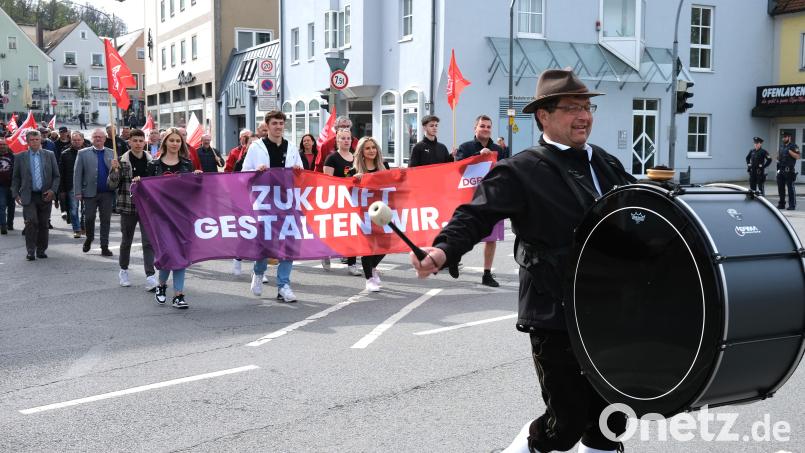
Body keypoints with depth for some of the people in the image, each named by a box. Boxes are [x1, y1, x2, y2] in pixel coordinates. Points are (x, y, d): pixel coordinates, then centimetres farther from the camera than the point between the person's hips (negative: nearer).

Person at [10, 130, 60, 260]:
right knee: (31, 222, -13)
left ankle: (41, 250, 18)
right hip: (28, 196, -1)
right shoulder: (20, 157, 5)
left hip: (45, 196, 1)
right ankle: (30, 251, -7)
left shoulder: (49, 155, 6)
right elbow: (15, 178, 9)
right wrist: (16, 194, 0)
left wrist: (53, 190, -5)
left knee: (43, 224, 6)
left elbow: (56, 176, 7)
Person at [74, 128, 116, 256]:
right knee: (89, 218, 2)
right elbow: (77, 174, 1)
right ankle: (89, 238, 29)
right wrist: (78, 192, -6)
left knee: (106, 220, 3)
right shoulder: (83, 153, 4)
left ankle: (104, 247, 10)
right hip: (90, 192, -1)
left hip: (107, 193, 1)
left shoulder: (111, 153, 9)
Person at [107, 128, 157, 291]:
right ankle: (123, 270, 33)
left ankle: (150, 276, -10)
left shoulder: (152, 161, 3)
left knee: (149, 241, -8)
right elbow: (112, 185, -3)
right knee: (126, 240, 14)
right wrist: (115, 170, -18)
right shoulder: (122, 161, -3)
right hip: (128, 207, -1)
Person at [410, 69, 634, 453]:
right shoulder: (521, 171, -9)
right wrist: (444, 250, -37)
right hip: (556, 317, -6)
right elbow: (477, 214, -20)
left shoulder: (607, 165, 12)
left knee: (610, 421, 14)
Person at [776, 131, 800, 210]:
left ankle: (792, 205, -4)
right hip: (781, 170, 7)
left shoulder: (793, 146, -5)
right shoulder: (781, 146, 17)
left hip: (789, 170, -7)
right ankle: (781, 204, 20)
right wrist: (778, 158, 8)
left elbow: (797, 156, -15)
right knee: (780, 188, 11)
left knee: (790, 188, -6)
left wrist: (789, 151, -20)